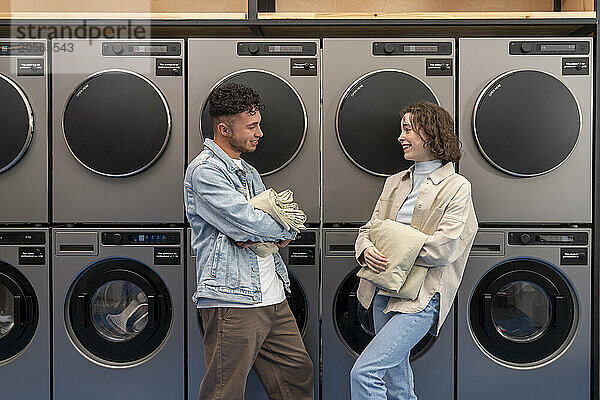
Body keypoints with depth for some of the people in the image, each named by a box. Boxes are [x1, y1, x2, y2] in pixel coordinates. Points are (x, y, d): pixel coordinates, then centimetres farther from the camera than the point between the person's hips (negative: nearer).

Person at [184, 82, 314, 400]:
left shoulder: (248, 172, 18)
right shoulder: (204, 171, -11)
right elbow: (247, 223, -21)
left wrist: (259, 236, -10)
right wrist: (284, 229, -1)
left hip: (272, 299, 9)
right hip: (232, 301, -9)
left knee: (298, 372, 17)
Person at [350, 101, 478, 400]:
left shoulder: (456, 187, -6)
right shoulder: (394, 182, 14)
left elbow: (444, 247, -15)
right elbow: (369, 229, 11)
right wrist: (368, 251, -11)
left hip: (421, 299, -7)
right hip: (383, 291, 7)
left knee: (364, 371, -16)